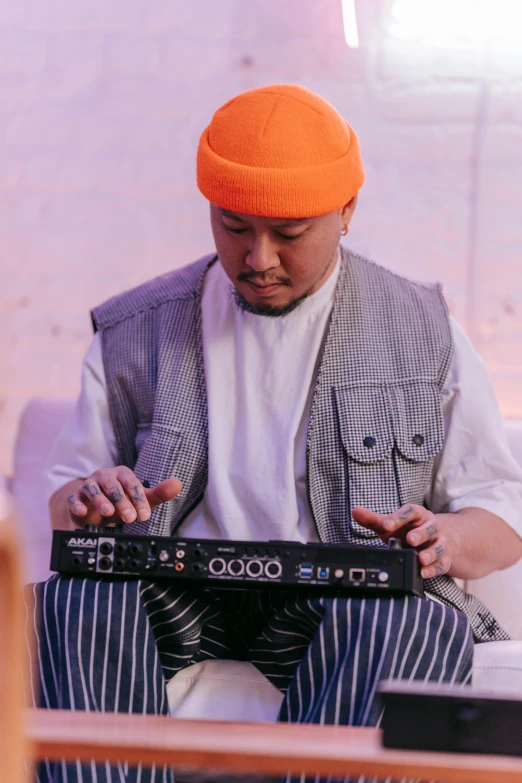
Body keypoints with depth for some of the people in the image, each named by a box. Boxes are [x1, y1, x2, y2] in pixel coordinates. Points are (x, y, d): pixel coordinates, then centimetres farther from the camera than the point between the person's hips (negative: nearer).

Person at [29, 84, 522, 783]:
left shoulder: (425, 336, 11)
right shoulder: (135, 332, 14)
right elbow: (64, 502, 19)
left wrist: (446, 540, -13)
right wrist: (86, 501, -7)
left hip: (345, 603, -1)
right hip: (175, 600, 1)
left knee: (419, 622, -36)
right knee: (74, 599, -32)